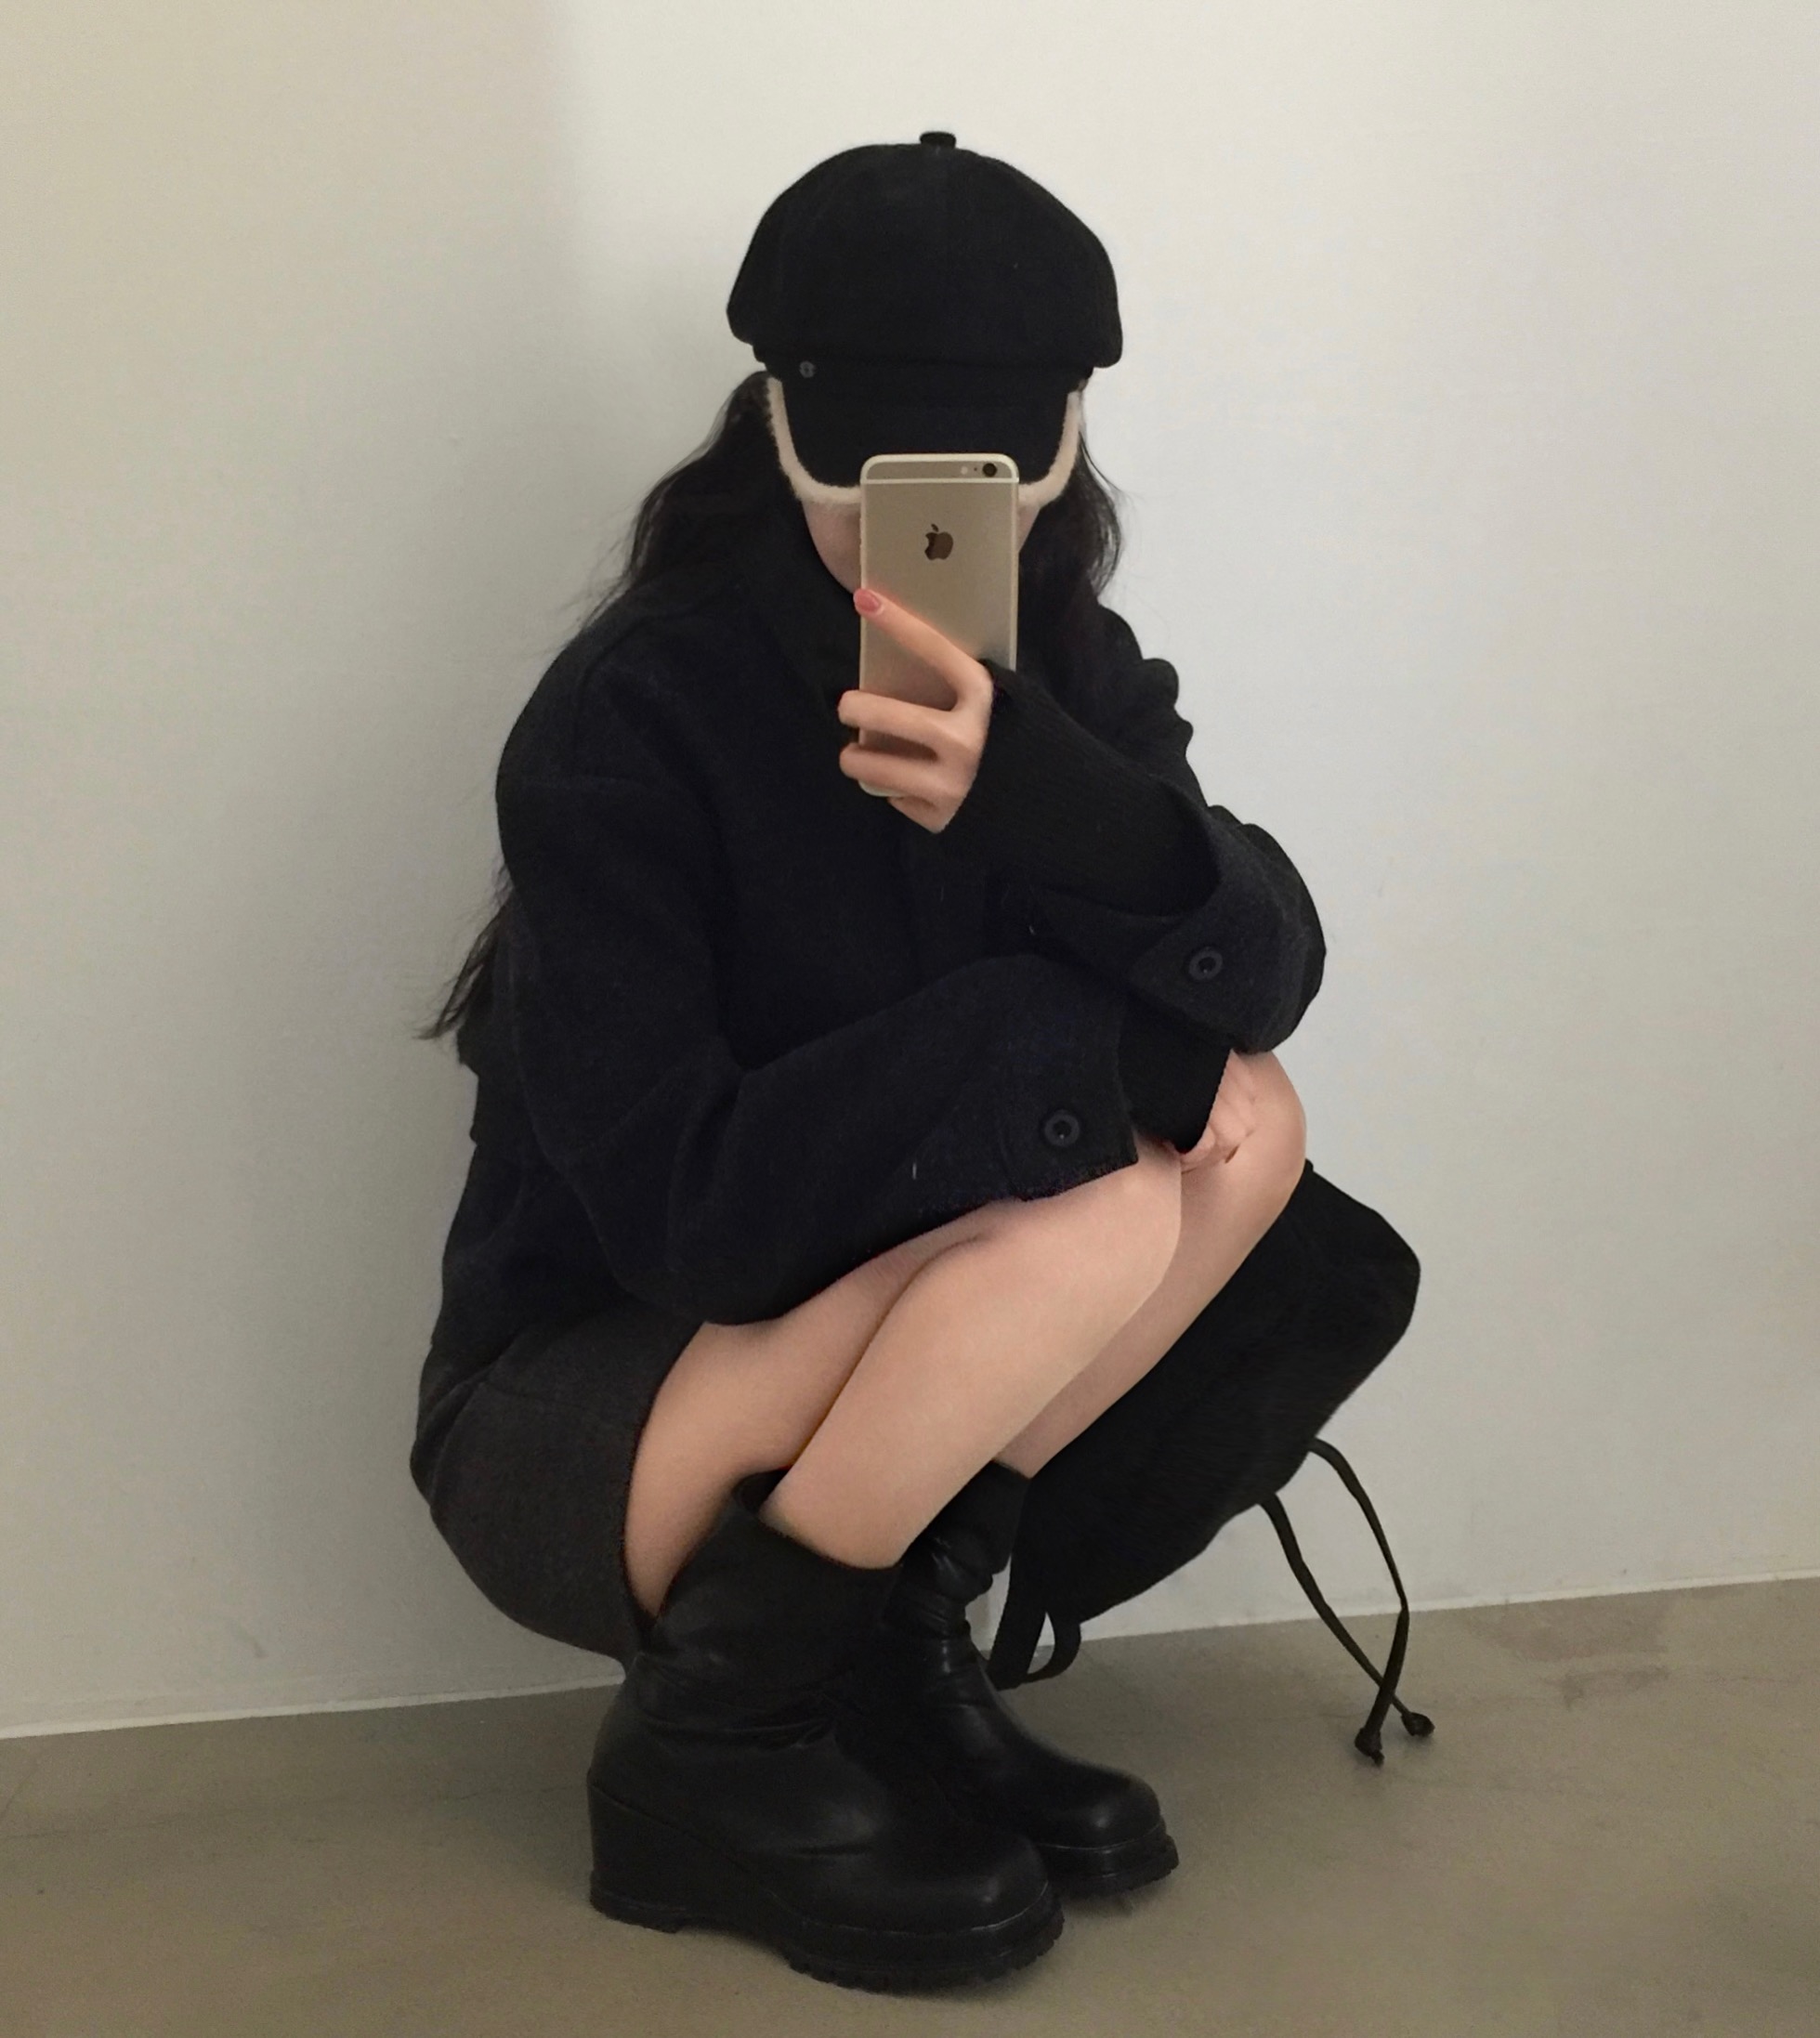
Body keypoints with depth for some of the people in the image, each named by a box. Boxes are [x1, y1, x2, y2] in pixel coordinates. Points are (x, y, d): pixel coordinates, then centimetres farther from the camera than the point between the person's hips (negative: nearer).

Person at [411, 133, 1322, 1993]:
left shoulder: (1061, 664, -3)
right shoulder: (629, 720, -21)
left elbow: (1270, 969, -16)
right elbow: (678, 1210, -27)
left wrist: (1035, 792, -35)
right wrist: (1099, 1057, -26)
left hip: (834, 1375, 6)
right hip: (564, 1419, -6)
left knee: (1245, 1121, -15)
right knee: (1090, 1217, -28)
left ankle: (892, 1655, -3)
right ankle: (706, 1751, -9)